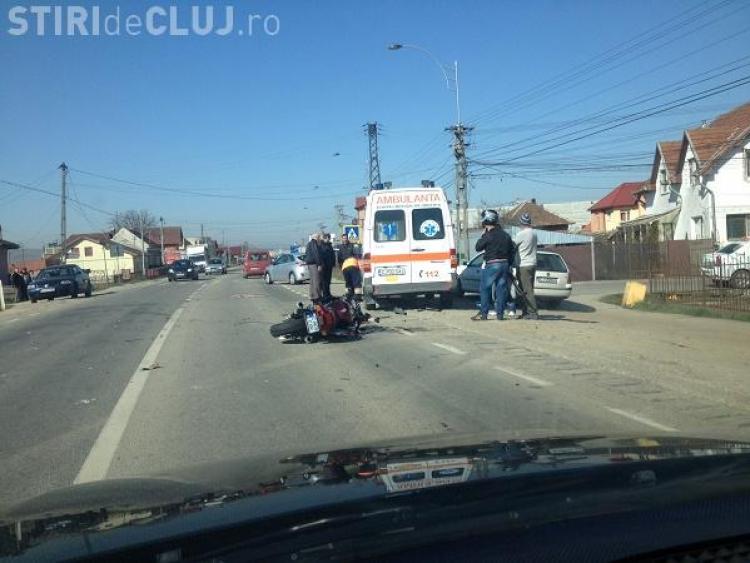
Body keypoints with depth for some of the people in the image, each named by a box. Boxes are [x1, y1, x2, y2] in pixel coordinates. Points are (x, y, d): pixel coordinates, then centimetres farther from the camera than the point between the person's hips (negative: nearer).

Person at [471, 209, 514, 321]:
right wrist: (508, 265, 20)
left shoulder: (488, 236, -11)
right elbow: (511, 252, 14)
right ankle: (500, 313, 9)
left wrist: (482, 235, 5)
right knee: (501, 289, 8)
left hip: (491, 265, -6)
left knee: (485, 289, 0)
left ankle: (483, 313, -1)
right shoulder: (506, 235, 11)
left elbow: (478, 247, -3)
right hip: (504, 264, 6)